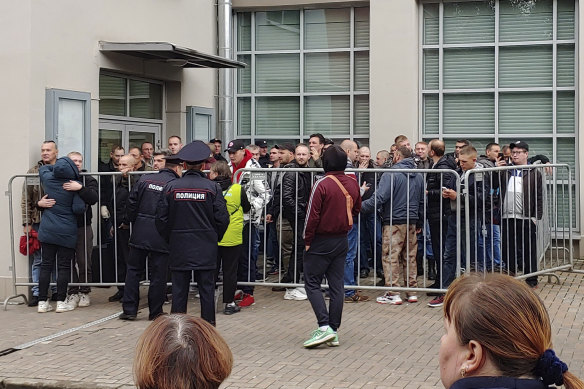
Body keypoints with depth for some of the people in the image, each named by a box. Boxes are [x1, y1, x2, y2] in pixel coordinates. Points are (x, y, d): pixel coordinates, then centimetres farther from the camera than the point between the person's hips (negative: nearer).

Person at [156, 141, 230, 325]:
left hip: (179, 247, 1)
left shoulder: (171, 187, -3)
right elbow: (222, 218, -5)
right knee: (207, 289, 6)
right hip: (206, 248, -1)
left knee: (179, 290, 6)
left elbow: (161, 219, 0)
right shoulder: (212, 187, -5)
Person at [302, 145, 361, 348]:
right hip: (342, 240, 6)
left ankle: (325, 327, -11)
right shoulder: (352, 184, 2)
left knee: (312, 283, 1)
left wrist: (307, 240, -7)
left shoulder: (322, 185, -17)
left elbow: (313, 216, -16)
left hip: (321, 241, -6)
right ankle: (333, 331, 12)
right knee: (336, 285, 9)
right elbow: (356, 209, 15)